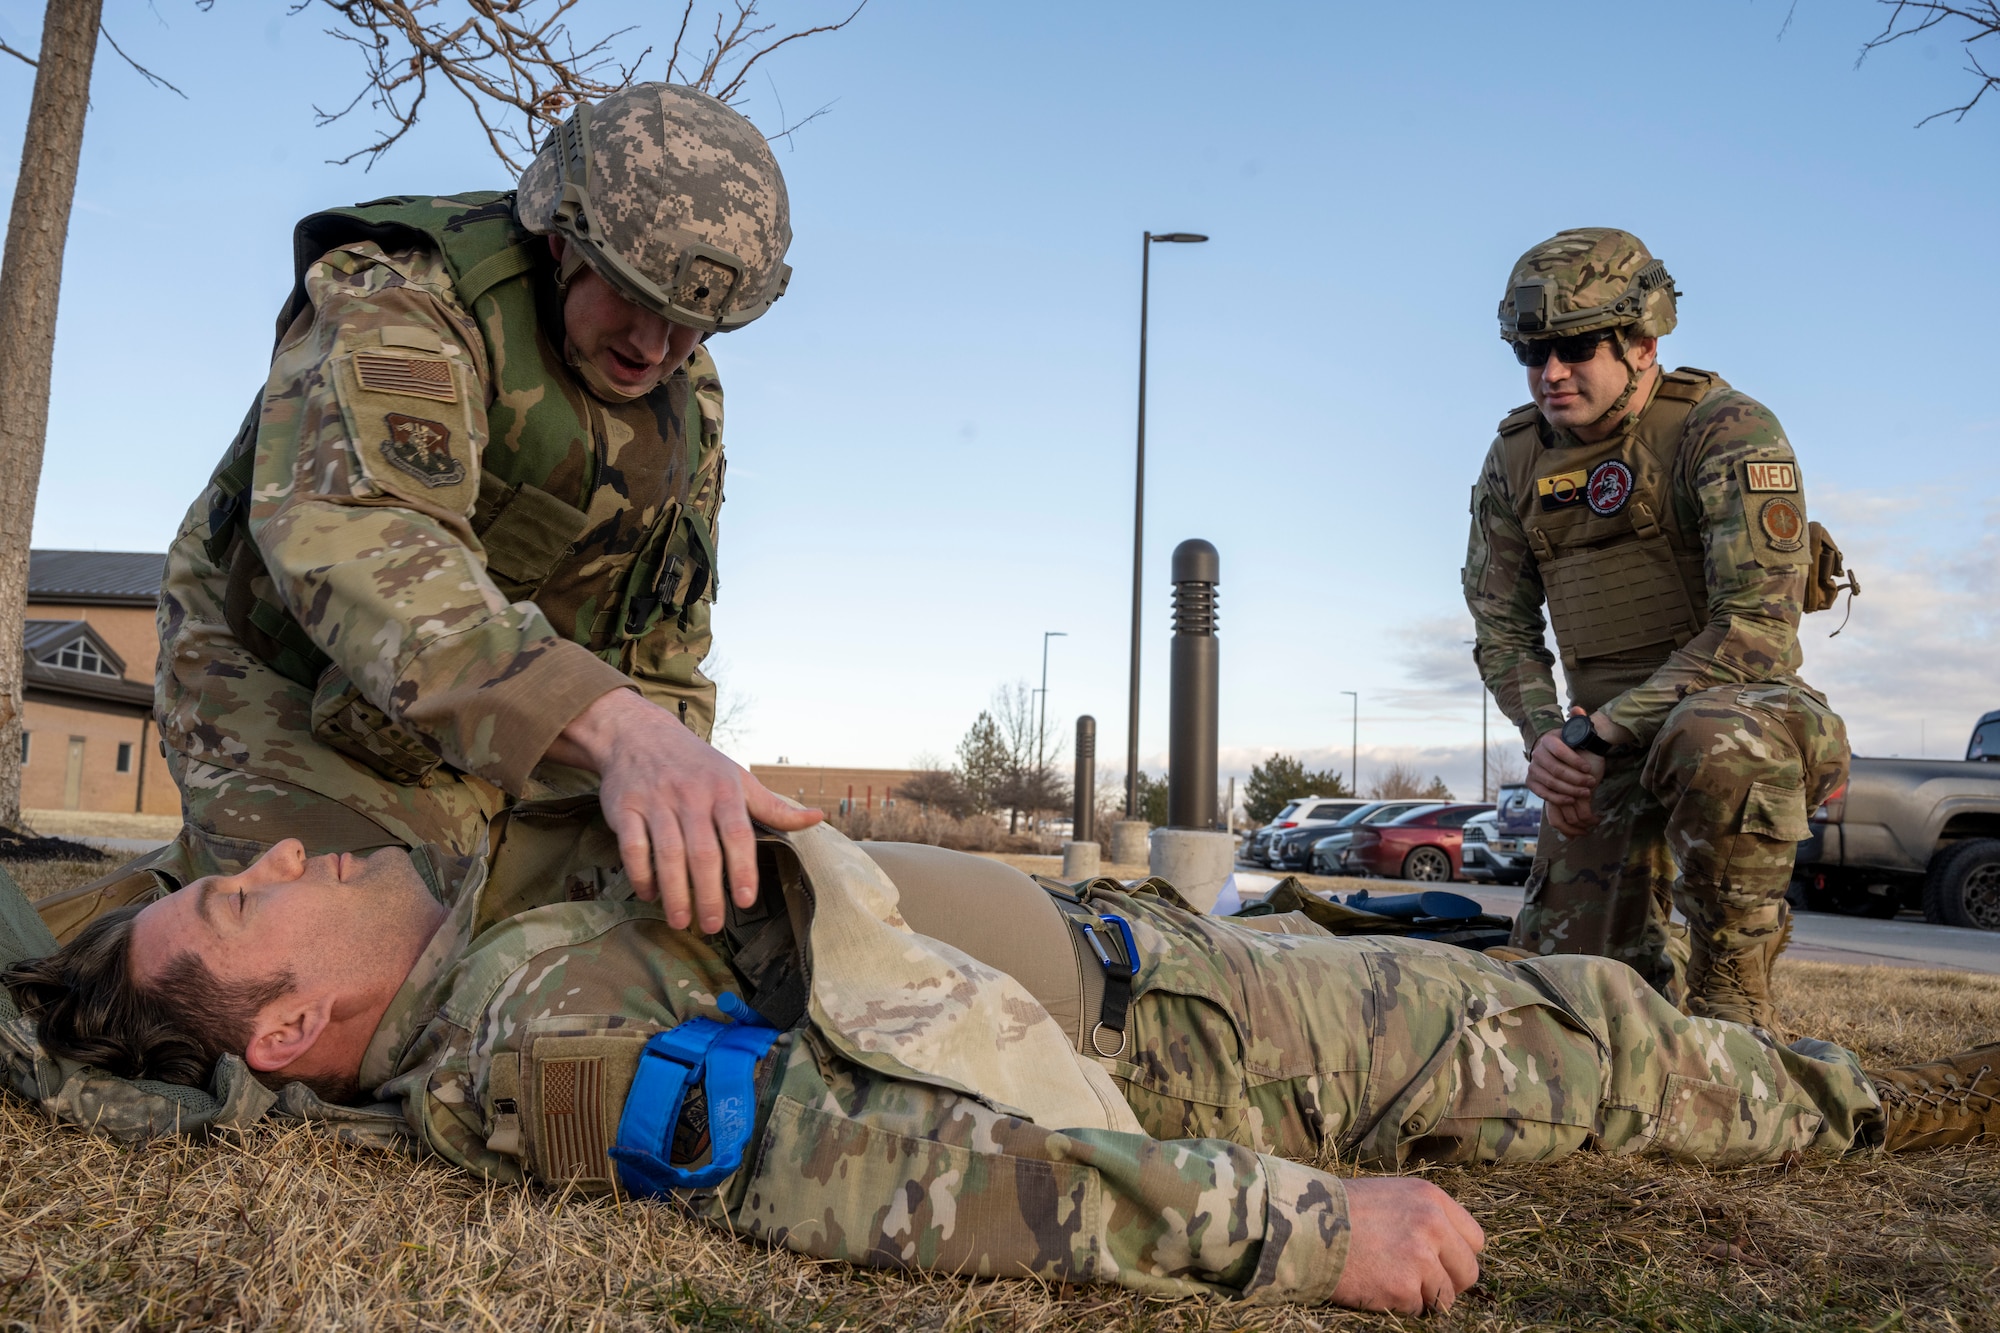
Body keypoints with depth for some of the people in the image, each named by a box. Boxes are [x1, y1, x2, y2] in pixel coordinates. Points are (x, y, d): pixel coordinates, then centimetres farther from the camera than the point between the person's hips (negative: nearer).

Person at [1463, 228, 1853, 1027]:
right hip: (1607, 739, 5)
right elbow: (1502, 628, 7)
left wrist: (1597, 731, -26)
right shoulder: (1515, 461, 4)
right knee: (1568, 968, -4)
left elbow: (1757, 628, -23)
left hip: (1750, 704, -5)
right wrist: (1544, 737, -11)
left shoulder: (1729, 432, -14)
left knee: (1714, 737, -41)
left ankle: (1730, 999, -20)